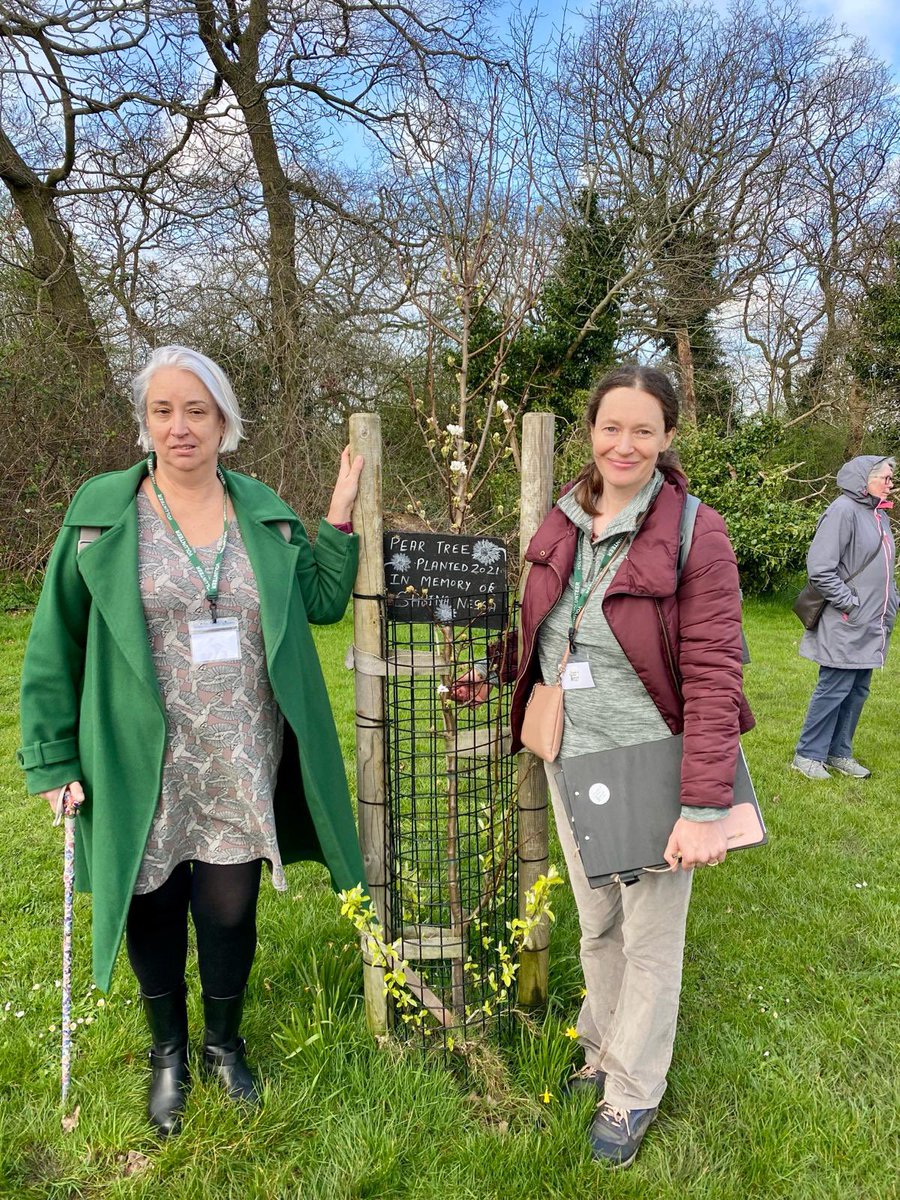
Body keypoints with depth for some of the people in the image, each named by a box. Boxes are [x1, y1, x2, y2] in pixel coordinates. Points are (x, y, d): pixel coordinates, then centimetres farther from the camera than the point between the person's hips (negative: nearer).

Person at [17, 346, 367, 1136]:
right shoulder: (102, 511, -5)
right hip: (144, 770, -1)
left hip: (241, 770, 1)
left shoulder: (263, 513, 3)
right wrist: (54, 759, -3)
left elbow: (323, 603, 6)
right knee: (153, 913, 15)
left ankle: (225, 1043, 43)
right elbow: (55, 644, -2)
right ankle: (169, 1053, 45)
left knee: (230, 913, 12)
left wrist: (340, 519, -4)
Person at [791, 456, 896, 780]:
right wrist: (849, 602, -16)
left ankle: (839, 753, 24)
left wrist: (889, 604, 14)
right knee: (834, 689, -3)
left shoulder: (879, 514, 14)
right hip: (845, 626, -9)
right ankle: (808, 755, 9)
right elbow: (820, 568, -20)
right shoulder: (843, 510, -14)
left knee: (857, 691, 13)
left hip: (871, 626, 9)